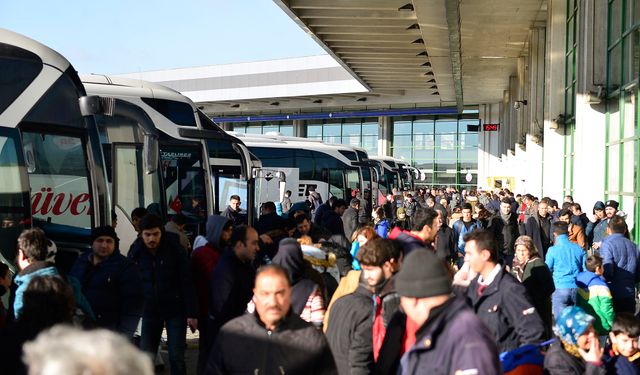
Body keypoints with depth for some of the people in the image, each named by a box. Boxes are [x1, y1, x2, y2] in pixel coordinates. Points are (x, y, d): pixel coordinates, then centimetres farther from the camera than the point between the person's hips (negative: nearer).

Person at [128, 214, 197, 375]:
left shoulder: (175, 249, -11)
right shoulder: (136, 252, -4)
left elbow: (187, 283, -9)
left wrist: (192, 314, -12)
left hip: (175, 310, -2)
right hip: (150, 311, 3)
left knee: (176, 357, 0)